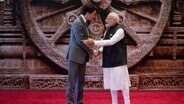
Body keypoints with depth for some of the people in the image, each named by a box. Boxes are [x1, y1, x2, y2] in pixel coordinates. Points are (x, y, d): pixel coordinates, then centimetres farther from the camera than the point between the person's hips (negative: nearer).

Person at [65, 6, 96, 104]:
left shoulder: (83, 22, 13)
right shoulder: (77, 23, -16)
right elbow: (80, 41, -19)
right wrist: (91, 51, -10)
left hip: (82, 56, 9)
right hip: (75, 56, -9)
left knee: (80, 81, 10)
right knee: (72, 81, -4)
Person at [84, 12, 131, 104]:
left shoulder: (119, 30, -14)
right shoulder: (108, 29, 10)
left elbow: (111, 42, -25)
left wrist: (94, 42, -27)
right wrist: (99, 51, -1)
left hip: (118, 60, -7)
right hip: (109, 60, 7)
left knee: (121, 81, -3)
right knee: (111, 82, 11)